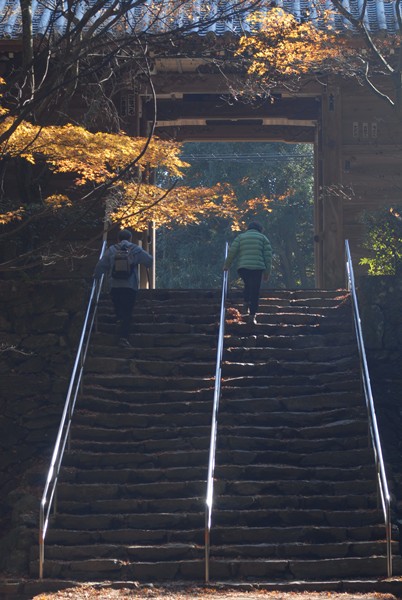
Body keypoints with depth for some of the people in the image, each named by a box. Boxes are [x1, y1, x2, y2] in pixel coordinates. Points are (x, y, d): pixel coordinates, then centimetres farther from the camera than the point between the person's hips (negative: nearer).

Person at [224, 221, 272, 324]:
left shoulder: (241, 237, 14)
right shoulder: (263, 238, 14)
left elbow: (232, 252, 6)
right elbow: (268, 255, 7)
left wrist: (227, 265, 18)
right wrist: (267, 272, 9)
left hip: (243, 268, 1)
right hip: (257, 268, -1)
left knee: (248, 285, 28)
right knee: (255, 291, 1)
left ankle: (246, 302, 8)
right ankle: (252, 315, -7)